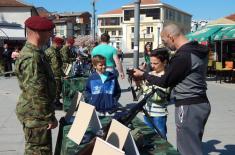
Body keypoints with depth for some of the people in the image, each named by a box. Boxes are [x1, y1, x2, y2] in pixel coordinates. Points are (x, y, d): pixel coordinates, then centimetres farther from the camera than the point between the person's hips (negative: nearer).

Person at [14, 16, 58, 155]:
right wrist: (49, 117, -20)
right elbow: (36, 92, -26)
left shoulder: (34, 52, 11)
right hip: (35, 115, -10)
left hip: (36, 113, 10)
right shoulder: (31, 57, -23)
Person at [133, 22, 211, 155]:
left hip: (189, 107, -10)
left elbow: (165, 82, -13)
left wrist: (143, 74, 0)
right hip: (201, 103, 10)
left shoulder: (182, 56, -22)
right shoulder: (199, 50, 7)